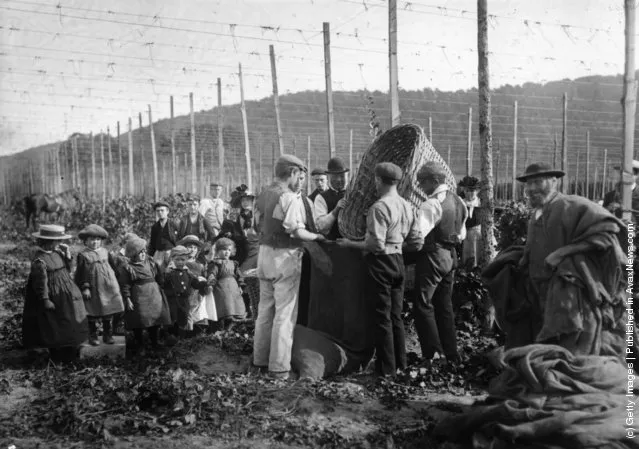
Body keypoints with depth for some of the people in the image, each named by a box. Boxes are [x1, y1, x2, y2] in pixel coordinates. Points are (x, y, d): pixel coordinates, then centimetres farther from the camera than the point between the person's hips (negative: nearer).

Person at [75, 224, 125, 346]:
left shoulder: (105, 252, 7)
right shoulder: (83, 255, -5)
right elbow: (80, 274, -6)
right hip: (93, 289, -3)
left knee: (109, 312, 7)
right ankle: (93, 336, 16)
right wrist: (84, 288, -9)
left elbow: (114, 264, 18)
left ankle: (108, 335, 18)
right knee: (93, 314, 4)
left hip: (108, 287, 3)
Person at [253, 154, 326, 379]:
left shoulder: (264, 194, 7)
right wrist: (318, 237, -10)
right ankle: (279, 366, 7)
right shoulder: (290, 198, -16)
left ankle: (260, 358, 29)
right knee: (284, 313, 1)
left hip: (265, 253, 8)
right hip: (285, 257, -8)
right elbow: (296, 231, -25)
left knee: (265, 308, 17)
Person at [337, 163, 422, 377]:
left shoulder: (379, 207, -17)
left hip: (381, 263, -7)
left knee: (382, 316, 3)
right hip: (398, 261, 7)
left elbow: (376, 244, -21)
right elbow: (416, 243, 8)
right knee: (396, 315, 17)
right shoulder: (408, 207, 6)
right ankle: (400, 363, 26)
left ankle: (386, 367, 12)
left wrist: (350, 244, -8)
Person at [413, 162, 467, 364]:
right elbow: (461, 234, 17)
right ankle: (451, 354, 23)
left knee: (423, 305, -1)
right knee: (445, 305, 16)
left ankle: (431, 354, -1)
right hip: (450, 256, 9)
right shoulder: (458, 201, 10)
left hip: (432, 256, -9)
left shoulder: (431, 204, -18)